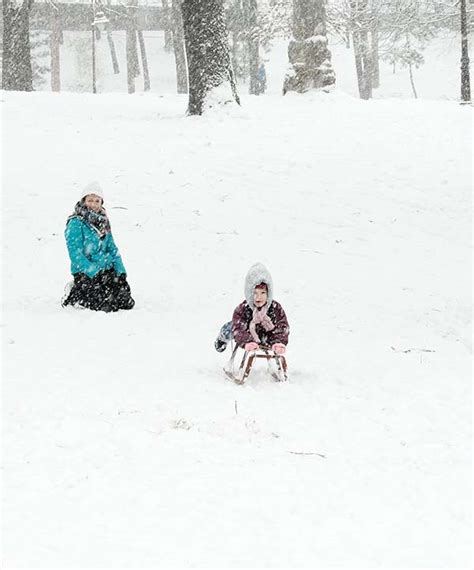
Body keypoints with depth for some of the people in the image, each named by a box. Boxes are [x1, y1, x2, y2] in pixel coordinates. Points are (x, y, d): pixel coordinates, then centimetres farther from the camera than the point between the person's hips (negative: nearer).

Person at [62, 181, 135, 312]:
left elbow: (112, 249, 15)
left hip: (106, 269, 7)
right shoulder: (76, 224, -11)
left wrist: (121, 271, 1)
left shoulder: (103, 222, 12)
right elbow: (76, 255, -17)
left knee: (127, 302, -4)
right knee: (106, 305, -21)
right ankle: (73, 296, 6)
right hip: (85, 273, -7)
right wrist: (94, 273, -24)